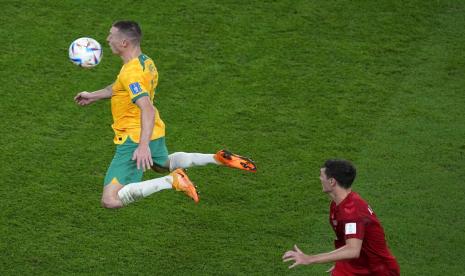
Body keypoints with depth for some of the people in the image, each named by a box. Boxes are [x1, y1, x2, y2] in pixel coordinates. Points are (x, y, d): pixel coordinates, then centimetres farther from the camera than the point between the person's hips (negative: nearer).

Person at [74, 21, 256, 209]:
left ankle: (172, 181, -21)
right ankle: (217, 159, 26)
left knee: (110, 200, -16)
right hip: (155, 133, 10)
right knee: (163, 164, 42)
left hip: (134, 140, -10)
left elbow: (147, 109, -35)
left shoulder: (131, 72, -24)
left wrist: (143, 145, -44)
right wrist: (94, 96, 32)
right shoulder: (145, 61, 5)